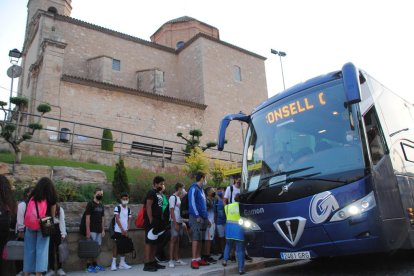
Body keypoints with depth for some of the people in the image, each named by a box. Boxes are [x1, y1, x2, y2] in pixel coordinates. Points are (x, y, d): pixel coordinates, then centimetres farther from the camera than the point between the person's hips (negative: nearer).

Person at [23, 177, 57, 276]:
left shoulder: (32, 197, 6)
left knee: (29, 249, 11)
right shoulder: (51, 198, 0)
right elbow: (53, 214, 8)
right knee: (41, 249, 1)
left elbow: (28, 211, 5)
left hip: (30, 226, 3)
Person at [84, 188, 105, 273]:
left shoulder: (101, 205, 13)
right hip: (92, 230, -6)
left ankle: (95, 264, 21)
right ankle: (88, 266, 4)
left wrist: (103, 230, 11)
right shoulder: (90, 204, -7)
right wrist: (88, 231, -15)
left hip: (99, 230, 6)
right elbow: (87, 218, -11)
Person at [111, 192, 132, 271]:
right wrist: (122, 229, -14)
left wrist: (127, 230, -3)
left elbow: (129, 220, 10)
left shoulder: (128, 209, 11)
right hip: (118, 230, -5)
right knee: (116, 245, -3)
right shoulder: (117, 208, -5)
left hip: (125, 231, 5)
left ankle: (122, 263, 16)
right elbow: (117, 219, -11)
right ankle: (113, 263, 1)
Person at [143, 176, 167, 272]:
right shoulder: (151, 193, -10)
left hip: (158, 221, 10)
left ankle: (153, 262, 21)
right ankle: (147, 264, -6)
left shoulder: (159, 194, 18)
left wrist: (161, 220, 17)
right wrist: (151, 221, -22)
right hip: (152, 222, -10)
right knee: (149, 242, -8)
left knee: (155, 242, 13)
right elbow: (148, 207, -17)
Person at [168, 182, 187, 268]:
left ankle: (177, 259, 16)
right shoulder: (172, 197, -10)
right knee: (173, 240, -4)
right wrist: (175, 223, -17)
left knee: (177, 240, 10)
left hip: (180, 222, 8)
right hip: (175, 222, -8)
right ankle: (171, 260, 1)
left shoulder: (179, 198, 15)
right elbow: (171, 211, -14)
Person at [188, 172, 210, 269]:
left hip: (202, 218, 9)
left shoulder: (201, 190, 20)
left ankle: (198, 259, 15)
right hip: (196, 218, -9)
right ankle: (194, 260, -10)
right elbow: (192, 203, -17)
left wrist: (206, 218, 18)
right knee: (196, 238, -11)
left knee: (200, 239, 10)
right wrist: (197, 216, -20)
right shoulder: (194, 188, -8)